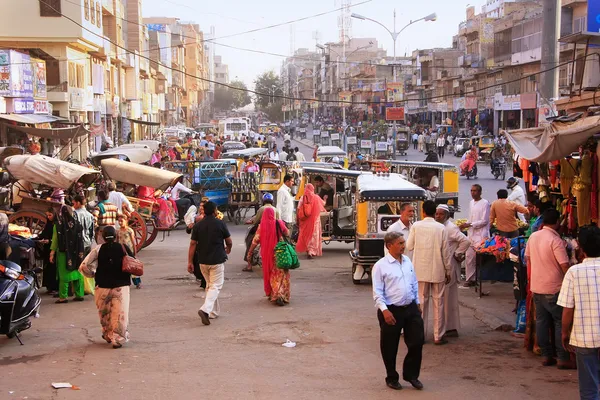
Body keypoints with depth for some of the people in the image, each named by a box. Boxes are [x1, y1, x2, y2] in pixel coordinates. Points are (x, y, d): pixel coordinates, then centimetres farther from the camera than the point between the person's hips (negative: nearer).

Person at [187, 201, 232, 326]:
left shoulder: (198, 225, 0)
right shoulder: (220, 224, -8)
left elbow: (193, 244, -3)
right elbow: (229, 242, -1)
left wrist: (190, 262, 1)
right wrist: (228, 249, 22)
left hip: (203, 261, 4)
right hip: (217, 260, -4)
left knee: (209, 285, 19)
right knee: (215, 286, -2)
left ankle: (214, 312, 24)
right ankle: (205, 309, -23)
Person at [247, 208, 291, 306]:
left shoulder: (261, 226, -5)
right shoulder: (279, 223, -8)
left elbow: (255, 241, -3)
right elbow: (287, 234, 7)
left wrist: (249, 253, 6)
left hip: (266, 255, 2)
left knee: (270, 274, 18)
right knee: (282, 275, 1)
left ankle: (271, 294, 26)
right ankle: (281, 295, -15)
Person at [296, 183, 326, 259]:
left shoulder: (302, 198, -5)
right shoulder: (316, 198, -4)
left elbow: (298, 210, -7)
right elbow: (323, 204, 15)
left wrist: (298, 220, 1)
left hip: (305, 221, 1)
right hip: (314, 220, -1)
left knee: (306, 234, 15)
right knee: (313, 235, 3)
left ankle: (308, 250, 25)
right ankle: (311, 251, -9)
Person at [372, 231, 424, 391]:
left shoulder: (407, 261, 8)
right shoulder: (380, 266, -11)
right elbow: (377, 292, -12)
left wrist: (417, 302, 18)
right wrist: (384, 310, -20)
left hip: (411, 308, 5)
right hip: (392, 311, -5)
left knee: (417, 342, 7)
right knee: (390, 348, 7)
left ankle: (411, 375, 26)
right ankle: (392, 378, 26)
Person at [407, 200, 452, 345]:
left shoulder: (416, 226, -6)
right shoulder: (441, 228, -7)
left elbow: (409, 246, 2)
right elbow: (445, 251, -4)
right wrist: (448, 271, 6)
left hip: (420, 270, 1)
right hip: (437, 270, -1)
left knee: (421, 301, 9)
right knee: (438, 302, 7)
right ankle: (438, 336, 9)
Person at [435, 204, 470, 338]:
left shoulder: (451, 228, -15)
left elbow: (466, 241, -22)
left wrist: (457, 254, -13)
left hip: (448, 268, -9)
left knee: (449, 298, -3)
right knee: (443, 298, 13)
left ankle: (452, 328, 3)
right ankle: (448, 327, 22)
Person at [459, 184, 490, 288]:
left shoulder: (485, 203, -9)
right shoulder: (471, 203, 14)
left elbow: (484, 221, -13)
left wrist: (470, 225, -15)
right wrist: (465, 225, 5)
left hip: (481, 235, -8)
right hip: (471, 234, 8)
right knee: (469, 257, 8)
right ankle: (470, 279, 15)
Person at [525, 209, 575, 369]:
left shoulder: (533, 237, 4)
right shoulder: (556, 240, -17)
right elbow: (565, 266, -19)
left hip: (536, 287, 7)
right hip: (554, 288, -7)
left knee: (541, 321, 10)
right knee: (560, 322, 1)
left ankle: (546, 356, 15)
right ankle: (563, 358, 3)